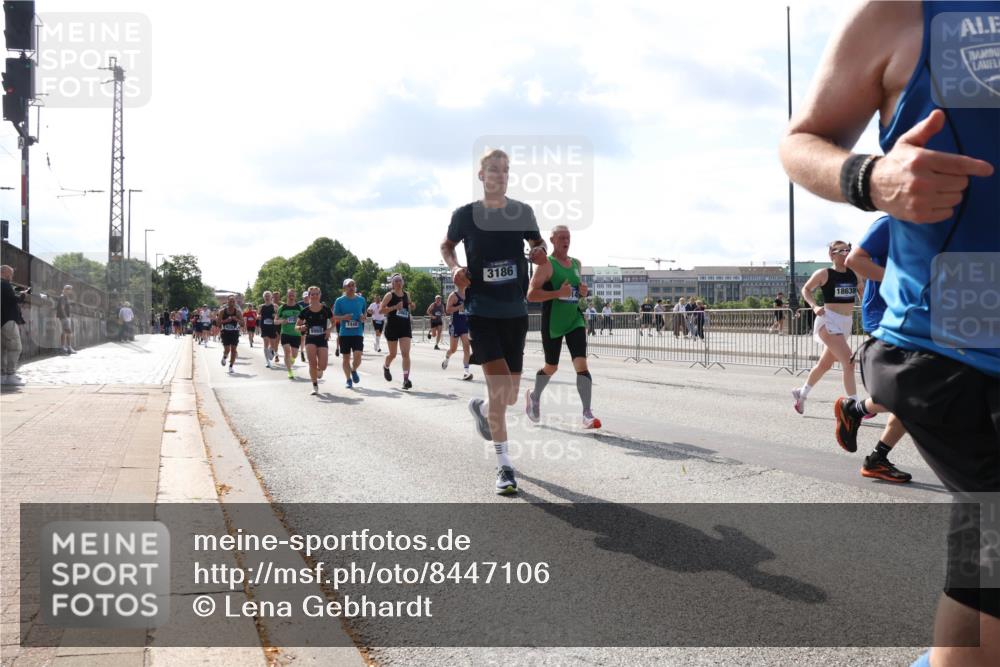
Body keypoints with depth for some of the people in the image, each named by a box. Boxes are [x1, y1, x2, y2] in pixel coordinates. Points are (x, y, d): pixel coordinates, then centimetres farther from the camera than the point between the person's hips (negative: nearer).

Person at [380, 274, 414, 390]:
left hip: (405, 327, 3)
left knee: (406, 353, -10)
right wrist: (395, 307, -22)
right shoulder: (389, 295, -4)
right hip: (392, 327, -3)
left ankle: (406, 379, -13)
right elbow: (381, 310, -11)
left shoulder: (407, 294, 11)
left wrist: (411, 305, 6)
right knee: (393, 354, 10)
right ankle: (386, 367, 43)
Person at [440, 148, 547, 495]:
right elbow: (446, 245, 15)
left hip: (515, 312, 4)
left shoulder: (522, 212, 4)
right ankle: (504, 464, -7)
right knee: (499, 384, -18)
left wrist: (540, 252, -4)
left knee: (510, 396, 9)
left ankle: (481, 408, 46)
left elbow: (537, 243, 19)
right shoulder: (466, 214, -2)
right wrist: (454, 267, -5)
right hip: (481, 312, -3)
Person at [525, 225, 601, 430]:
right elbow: (531, 294, -17)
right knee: (551, 367, 10)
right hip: (552, 323, -4)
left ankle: (587, 415, -14)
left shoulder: (576, 263, 11)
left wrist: (583, 292, 3)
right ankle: (534, 396, 41)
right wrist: (558, 293, -26)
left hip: (574, 320, 4)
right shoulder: (547, 265, -10)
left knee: (582, 364, -12)